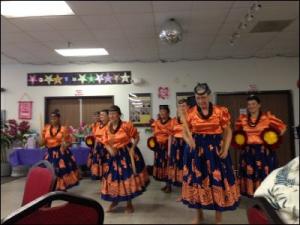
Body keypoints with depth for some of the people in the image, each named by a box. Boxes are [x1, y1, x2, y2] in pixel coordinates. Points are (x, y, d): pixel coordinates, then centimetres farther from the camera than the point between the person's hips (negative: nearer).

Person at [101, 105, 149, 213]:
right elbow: (105, 142, 5)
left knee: (129, 177, 3)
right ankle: (115, 200, 36)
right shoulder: (107, 128, 1)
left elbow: (136, 137, -6)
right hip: (115, 155, 4)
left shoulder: (126, 125, -14)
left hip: (128, 154, -4)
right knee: (114, 177, 11)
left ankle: (129, 203, 23)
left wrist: (132, 148, -18)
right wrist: (110, 149, -16)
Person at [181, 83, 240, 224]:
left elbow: (228, 131, 3)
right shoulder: (190, 113, 0)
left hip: (216, 150, -1)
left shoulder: (220, 111, -2)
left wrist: (225, 148, -10)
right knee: (197, 180, 9)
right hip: (196, 151, 1)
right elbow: (185, 133, 7)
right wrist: (189, 140, -15)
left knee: (218, 181, 3)